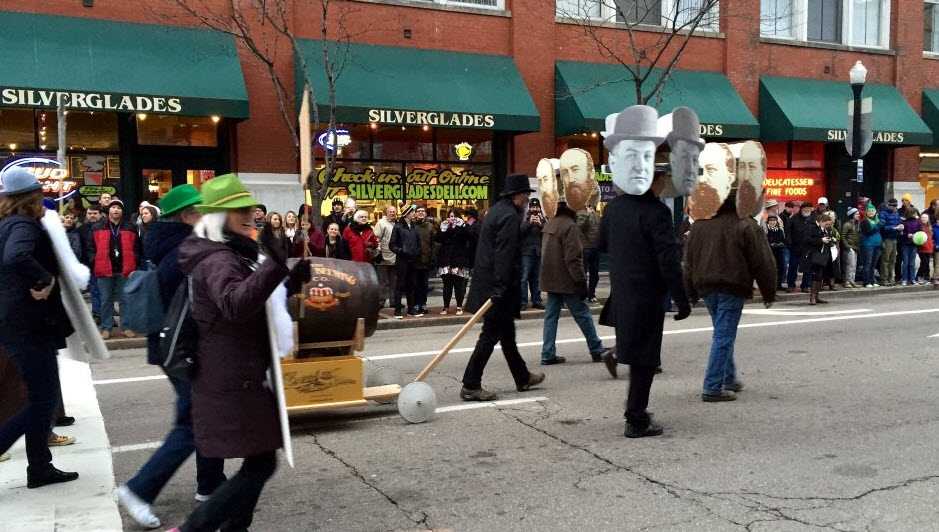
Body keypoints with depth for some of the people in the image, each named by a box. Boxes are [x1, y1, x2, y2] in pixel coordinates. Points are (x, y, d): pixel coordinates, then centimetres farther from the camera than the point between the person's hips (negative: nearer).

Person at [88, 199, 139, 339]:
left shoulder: (130, 228, 7)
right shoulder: (98, 228, 5)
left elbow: (136, 248, 11)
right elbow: (91, 248, 7)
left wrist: (132, 264, 3)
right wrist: (95, 262, -3)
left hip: (125, 270, 0)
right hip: (104, 270, 0)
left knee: (126, 300, 6)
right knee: (106, 300, 6)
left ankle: (127, 327, 14)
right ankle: (106, 328, 13)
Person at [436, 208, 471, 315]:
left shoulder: (462, 227, 5)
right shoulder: (444, 227, 12)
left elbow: (466, 237, -15)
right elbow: (439, 239, -1)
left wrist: (458, 226, -13)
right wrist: (444, 229, -10)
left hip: (459, 259, -2)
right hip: (446, 260, 2)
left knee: (459, 285, 0)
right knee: (447, 285, 3)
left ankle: (459, 307, 8)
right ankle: (446, 307, 10)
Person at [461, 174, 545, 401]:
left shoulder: (497, 210, 14)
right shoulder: (510, 216, -16)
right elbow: (504, 255, -23)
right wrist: (500, 288, -26)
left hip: (488, 283, 10)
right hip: (497, 285, -10)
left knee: (507, 332, 18)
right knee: (491, 335, -5)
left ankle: (523, 378, 32)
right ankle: (470, 386, -2)